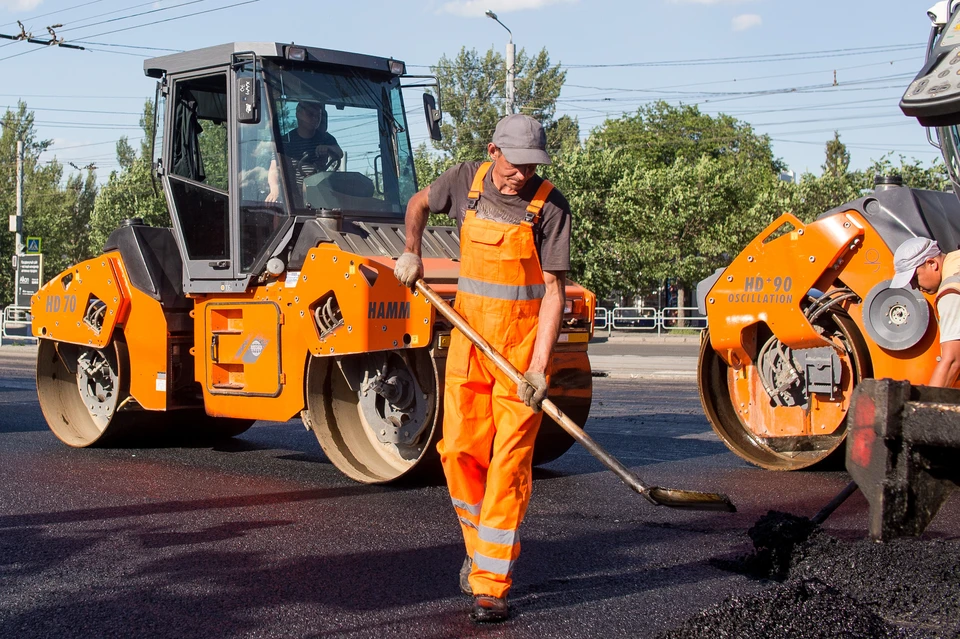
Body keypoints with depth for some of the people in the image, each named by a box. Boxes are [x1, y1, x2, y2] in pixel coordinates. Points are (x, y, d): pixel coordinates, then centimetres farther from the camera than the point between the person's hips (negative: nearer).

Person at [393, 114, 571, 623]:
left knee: (509, 463, -6)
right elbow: (420, 203, 24)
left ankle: (490, 584, -2)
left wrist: (539, 366, -20)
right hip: (469, 338, 4)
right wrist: (411, 253, 15)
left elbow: (553, 292, -13)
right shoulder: (467, 181, 1)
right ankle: (480, 543, 29)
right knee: (459, 451, 4)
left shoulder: (549, 206, -11)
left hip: (523, 345, -4)